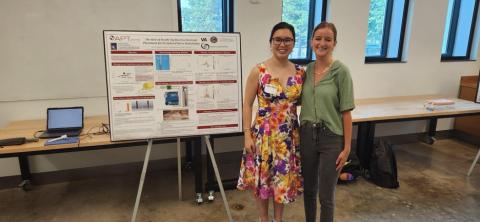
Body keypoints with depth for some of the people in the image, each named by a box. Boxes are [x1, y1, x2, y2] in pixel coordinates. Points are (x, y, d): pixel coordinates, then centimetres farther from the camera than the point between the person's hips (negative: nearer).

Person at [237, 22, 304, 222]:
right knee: (261, 179, 11)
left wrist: (302, 132, 2)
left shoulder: (300, 73, 0)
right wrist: (247, 135, -10)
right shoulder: (258, 71, -9)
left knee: (284, 179, 16)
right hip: (263, 134, -3)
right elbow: (247, 104, -6)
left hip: (289, 135, 3)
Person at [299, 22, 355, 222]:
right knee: (309, 189, 18)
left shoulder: (341, 71, -11)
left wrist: (347, 147, -11)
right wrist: (299, 133, 6)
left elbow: (346, 112, -11)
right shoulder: (306, 69, 3)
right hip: (307, 135, 5)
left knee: (326, 195, 7)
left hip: (331, 138, -4)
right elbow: (303, 104, 9)